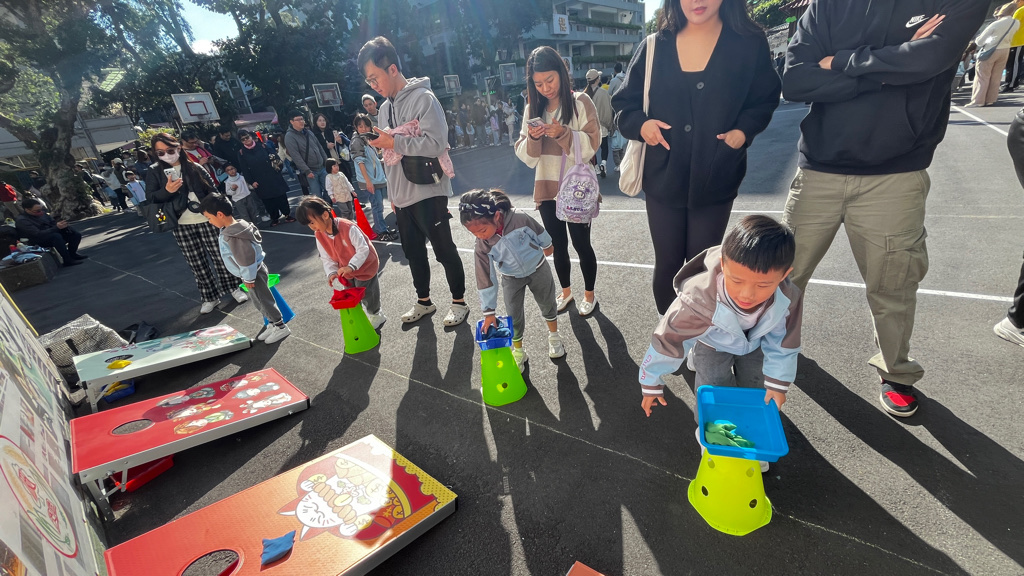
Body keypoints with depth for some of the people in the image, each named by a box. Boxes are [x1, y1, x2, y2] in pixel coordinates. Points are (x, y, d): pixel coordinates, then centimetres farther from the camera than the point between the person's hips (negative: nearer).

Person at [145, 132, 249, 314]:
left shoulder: (195, 167, 3)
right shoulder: (154, 172, 5)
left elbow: (213, 191, 4)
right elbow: (150, 198, 1)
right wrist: (166, 191, -19)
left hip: (206, 220, -1)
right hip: (181, 225, 1)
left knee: (219, 255, 4)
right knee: (196, 263, 6)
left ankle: (233, 288, 19)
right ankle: (209, 297, 16)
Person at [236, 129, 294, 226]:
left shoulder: (261, 145, 2)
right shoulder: (242, 153, -1)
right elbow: (244, 169, -1)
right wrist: (251, 182, -7)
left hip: (272, 176, 1)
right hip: (260, 181, 0)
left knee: (281, 196, 2)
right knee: (268, 200, 3)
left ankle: (287, 214, 14)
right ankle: (275, 218, 14)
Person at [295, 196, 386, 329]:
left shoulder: (348, 227, -31)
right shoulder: (319, 235, -10)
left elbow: (363, 249, -29)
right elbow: (326, 258, -4)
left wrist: (351, 266, -39)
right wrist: (331, 273, -22)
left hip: (364, 267, -5)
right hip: (346, 271, 6)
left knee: (367, 294, 7)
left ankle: (375, 315, 33)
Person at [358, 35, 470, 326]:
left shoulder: (423, 98, -10)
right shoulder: (386, 107, 15)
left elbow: (436, 144, -22)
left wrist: (393, 142, -17)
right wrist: (392, 193, 19)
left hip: (428, 192, -8)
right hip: (402, 196, 8)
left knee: (444, 250, 1)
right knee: (413, 251, 15)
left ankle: (459, 302, 18)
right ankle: (423, 301, 32)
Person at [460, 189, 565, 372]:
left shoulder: (520, 220, -31)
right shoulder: (481, 248, -26)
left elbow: (539, 232, -9)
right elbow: (486, 280, -19)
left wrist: (547, 246, 11)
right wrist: (488, 311, -15)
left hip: (538, 269, 0)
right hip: (511, 279, 0)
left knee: (547, 303, 17)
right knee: (514, 315, 2)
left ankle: (554, 335, 43)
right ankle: (518, 350, 24)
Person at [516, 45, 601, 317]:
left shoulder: (581, 102, -5)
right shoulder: (532, 109, 7)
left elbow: (591, 145, -10)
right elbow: (525, 156, 5)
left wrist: (563, 134, -25)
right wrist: (532, 139, -15)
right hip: (547, 189, 4)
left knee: (581, 244, 5)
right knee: (558, 245, 15)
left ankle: (589, 294, 26)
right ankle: (566, 291, 34)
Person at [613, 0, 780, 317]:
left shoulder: (749, 44, -2)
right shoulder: (655, 47, 2)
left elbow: (764, 100, 7)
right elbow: (624, 104, 7)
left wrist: (743, 131, -13)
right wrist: (641, 124, -14)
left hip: (715, 180, -1)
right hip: (663, 179, 1)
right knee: (667, 264, 9)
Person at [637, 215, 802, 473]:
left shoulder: (789, 298, -36)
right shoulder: (700, 300, -47)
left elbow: (784, 344, -14)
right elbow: (666, 340, -33)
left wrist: (777, 383, -3)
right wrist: (652, 384, -19)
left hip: (756, 341, 3)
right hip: (713, 342, -3)